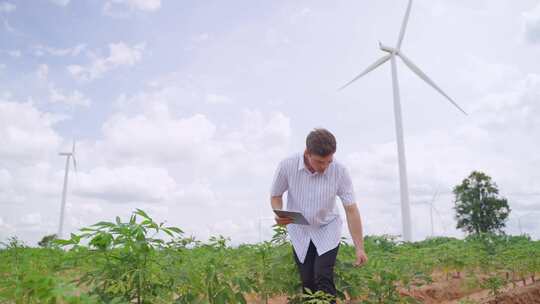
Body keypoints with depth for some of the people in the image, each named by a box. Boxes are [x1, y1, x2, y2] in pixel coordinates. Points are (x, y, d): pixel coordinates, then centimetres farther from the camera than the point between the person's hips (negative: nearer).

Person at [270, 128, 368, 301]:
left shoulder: (340, 171, -23)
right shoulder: (287, 166, -22)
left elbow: (351, 209, -17)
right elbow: (276, 195, -5)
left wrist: (359, 247, -18)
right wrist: (279, 215, -26)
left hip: (327, 230, -1)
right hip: (299, 231, 1)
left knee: (323, 277, -16)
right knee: (307, 282, 3)